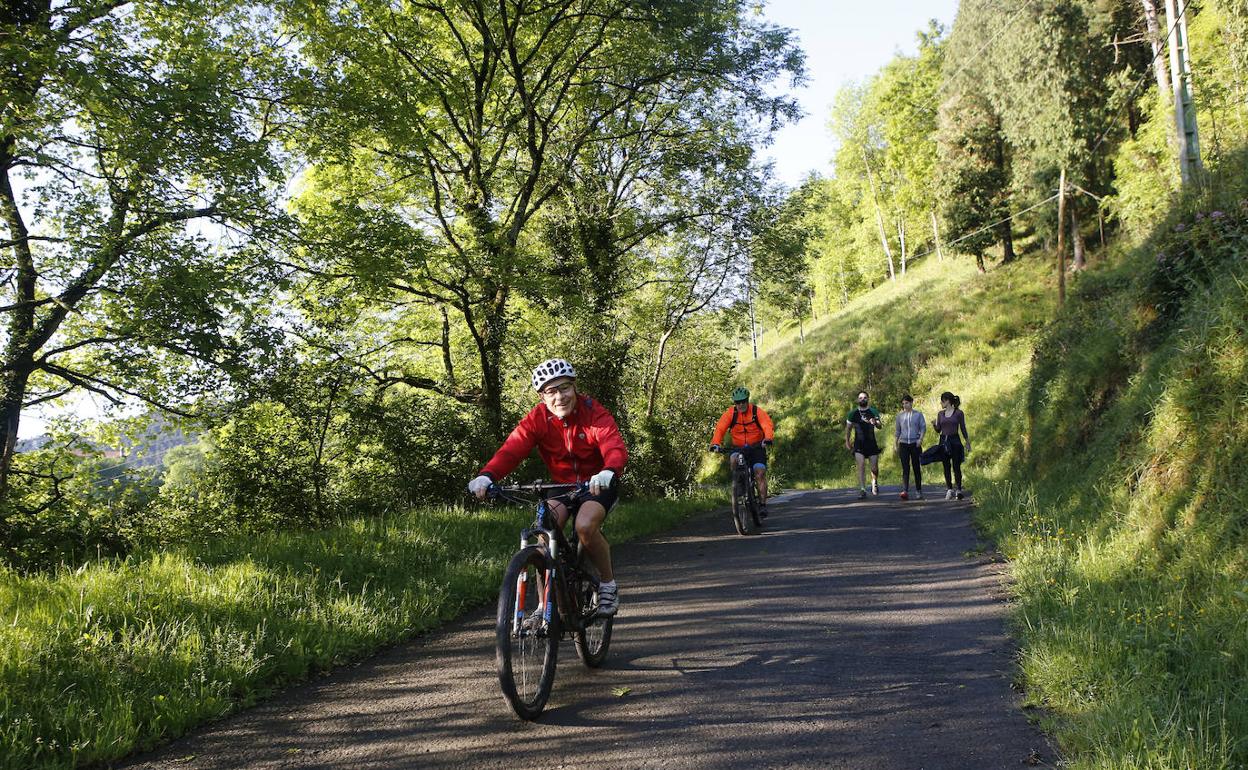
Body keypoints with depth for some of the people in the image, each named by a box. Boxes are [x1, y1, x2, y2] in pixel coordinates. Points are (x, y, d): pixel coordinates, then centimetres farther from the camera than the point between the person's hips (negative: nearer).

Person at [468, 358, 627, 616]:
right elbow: (511, 450, -26)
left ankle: (608, 584, -5)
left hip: (597, 484, -3)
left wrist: (608, 472, -59)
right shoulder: (537, 419, -13)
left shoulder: (594, 413, -20)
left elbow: (615, 447, -36)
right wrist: (486, 476, -46)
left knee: (585, 526, -31)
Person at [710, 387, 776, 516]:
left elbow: (768, 425, -25)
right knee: (733, 459, -30)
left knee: (760, 472, -18)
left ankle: (762, 504, -12)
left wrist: (768, 438, -46)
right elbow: (720, 428, -17)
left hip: (757, 447, -1)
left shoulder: (757, 411, -11)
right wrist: (715, 443, -35)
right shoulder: (730, 413, -7)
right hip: (739, 448, 2)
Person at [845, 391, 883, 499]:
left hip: (872, 443, 1)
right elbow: (848, 428, 13)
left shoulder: (873, 412, 5)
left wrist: (875, 422, -25)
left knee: (875, 467, 5)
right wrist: (847, 441, 9)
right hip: (859, 444, -1)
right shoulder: (853, 413, 5)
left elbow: (880, 426, -3)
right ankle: (862, 490, -9)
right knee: (861, 467, -12)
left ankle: (874, 483, 33)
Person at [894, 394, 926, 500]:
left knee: (916, 468, 3)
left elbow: (923, 427, 1)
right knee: (905, 468, -7)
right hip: (903, 444, 1)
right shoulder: (900, 415, 10)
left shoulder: (918, 414, 4)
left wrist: (920, 439, -15)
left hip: (915, 444, -1)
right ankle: (905, 491, -15)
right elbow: (897, 430, 15)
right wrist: (895, 444, 11)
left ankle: (918, 491, 13)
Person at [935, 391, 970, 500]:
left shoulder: (959, 413, -2)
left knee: (956, 466, -4)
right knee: (946, 467, 4)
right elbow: (938, 430, 11)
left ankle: (958, 490, 2)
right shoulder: (940, 414, 10)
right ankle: (949, 489, 10)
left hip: (955, 441, -4)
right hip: (944, 441, 4)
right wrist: (934, 424, -9)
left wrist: (968, 443, 3)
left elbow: (963, 429, 3)